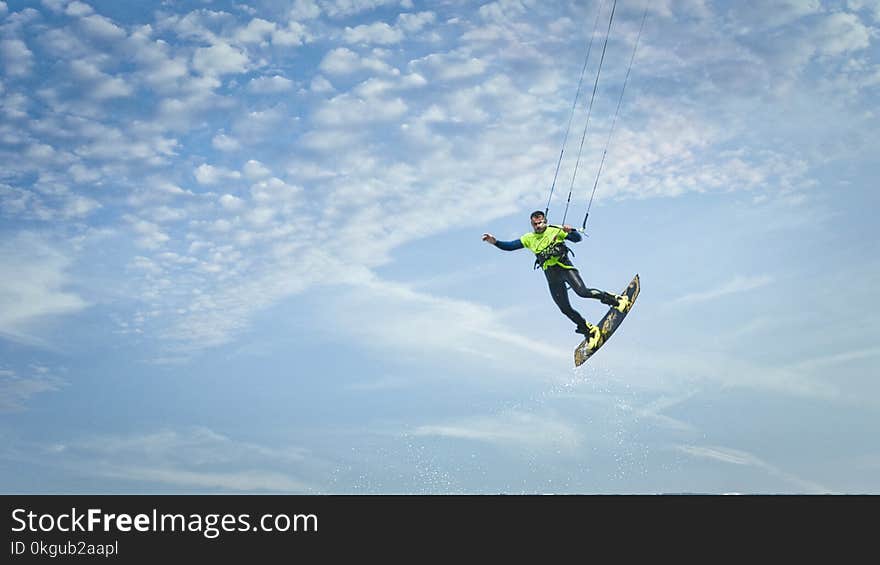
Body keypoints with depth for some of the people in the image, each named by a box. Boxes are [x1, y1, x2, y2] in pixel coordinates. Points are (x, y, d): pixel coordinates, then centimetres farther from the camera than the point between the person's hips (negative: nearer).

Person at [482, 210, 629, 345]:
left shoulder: (556, 230, 2)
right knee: (566, 309, 1)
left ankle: (615, 300, -6)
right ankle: (589, 330, 18)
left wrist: (570, 231, -25)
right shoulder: (529, 239, 13)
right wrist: (495, 242, -6)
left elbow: (577, 238, -3)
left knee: (582, 292, -25)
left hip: (564, 267, -4)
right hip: (551, 276, 4)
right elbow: (509, 246, 11)